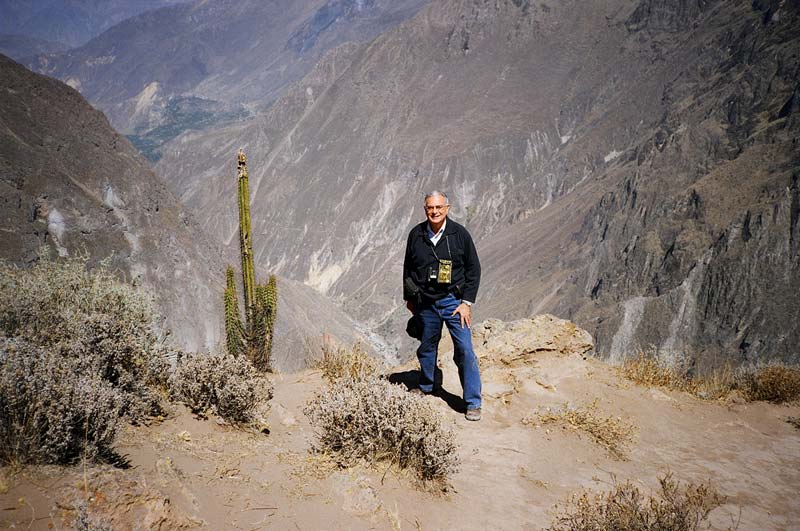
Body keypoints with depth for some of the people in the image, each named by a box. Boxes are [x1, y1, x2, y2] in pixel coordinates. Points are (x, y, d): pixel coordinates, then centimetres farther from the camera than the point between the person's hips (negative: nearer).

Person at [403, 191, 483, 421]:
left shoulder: (459, 234, -6)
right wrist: (409, 298, 15)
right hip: (425, 303, 3)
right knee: (426, 348, 17)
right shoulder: (416, 235, 0)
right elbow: (408, 268, 13)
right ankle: (425, 387, 40)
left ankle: (473, 403, 0)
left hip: (453, 301, -2)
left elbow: (473, 268, -2)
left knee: (465, 350, -7)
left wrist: (467, 302, -7)